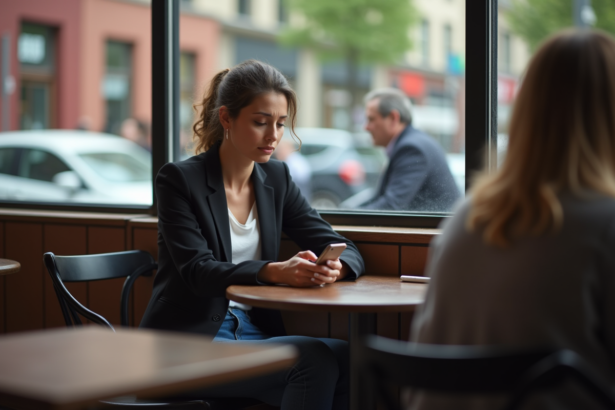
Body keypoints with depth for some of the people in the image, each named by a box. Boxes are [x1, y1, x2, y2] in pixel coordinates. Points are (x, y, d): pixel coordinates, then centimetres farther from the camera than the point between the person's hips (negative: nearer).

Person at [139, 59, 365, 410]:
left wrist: (335, 267, -21)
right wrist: (276, 271, -35)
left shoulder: (276, 178, 10)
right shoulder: (180, 180, -6)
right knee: (315, 357, -28)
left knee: (347, 356, -24)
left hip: (256, 332, 5)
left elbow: (347, 251, 5)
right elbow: (199, 272, -18)